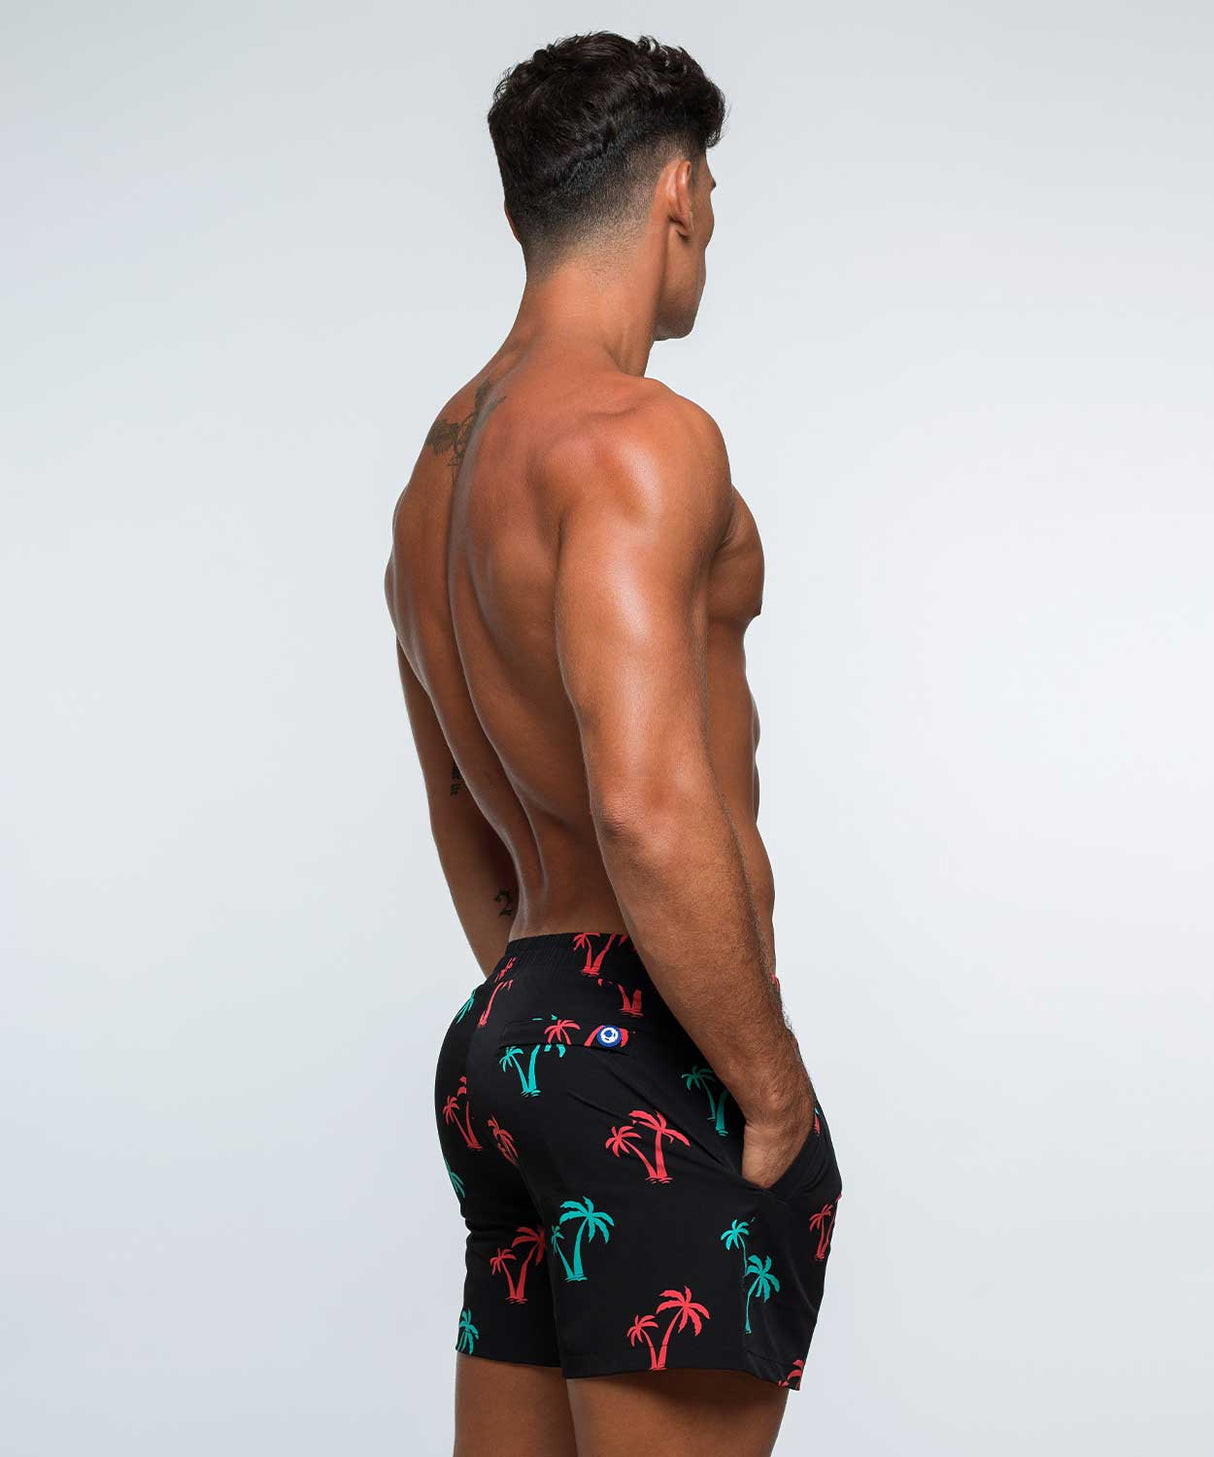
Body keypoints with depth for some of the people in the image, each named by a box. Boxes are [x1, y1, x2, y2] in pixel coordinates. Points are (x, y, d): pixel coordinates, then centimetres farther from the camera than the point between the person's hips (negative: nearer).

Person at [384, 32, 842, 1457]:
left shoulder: (439, 465, 16)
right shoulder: (638, 434, -15)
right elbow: (651, 810, -26)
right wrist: (777, 1093, -16)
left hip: (504, 1037, 9)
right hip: (658, 1053, -9)